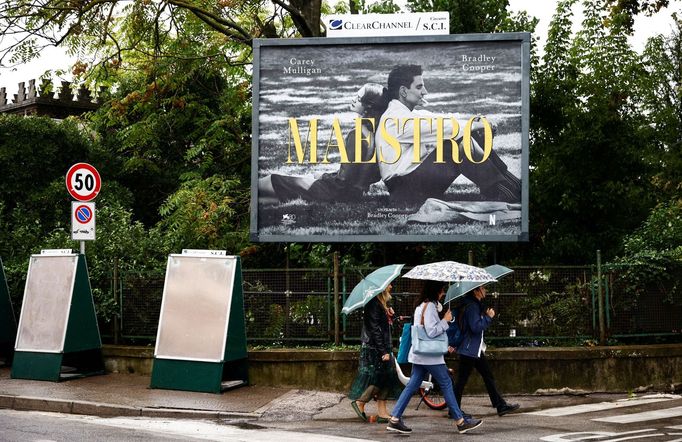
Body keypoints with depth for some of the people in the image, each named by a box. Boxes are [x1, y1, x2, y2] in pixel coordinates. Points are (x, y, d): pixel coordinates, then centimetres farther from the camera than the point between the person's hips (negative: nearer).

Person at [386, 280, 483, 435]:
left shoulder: (421, 305, 15)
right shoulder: (430, 306, -16)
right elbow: (432, 331, -22)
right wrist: (445, 320, -10)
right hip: (430, 354, -9)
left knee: (412, 385, 8)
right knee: (446, 384, 0)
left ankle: (394, 419, 4)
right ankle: (460, 422, 6)